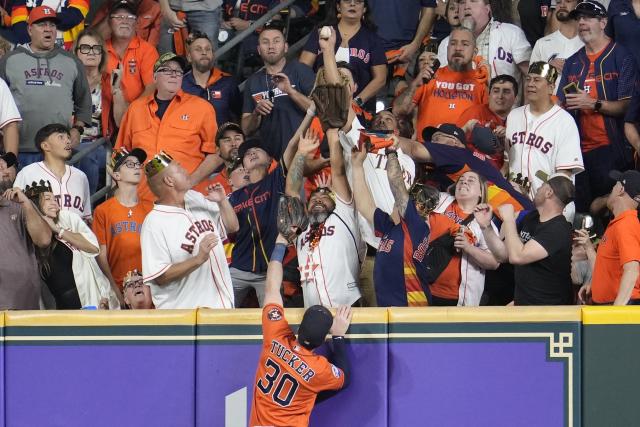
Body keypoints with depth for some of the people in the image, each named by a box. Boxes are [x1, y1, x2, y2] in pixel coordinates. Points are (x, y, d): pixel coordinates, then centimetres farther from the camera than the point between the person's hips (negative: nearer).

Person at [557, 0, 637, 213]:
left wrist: (593, 104, -20)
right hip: (579, 147, 6)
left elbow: (628, 106, -10)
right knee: (580, 211, 5)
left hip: (611, 149, -5)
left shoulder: (620, 57, -3)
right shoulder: (572, 63, 15)